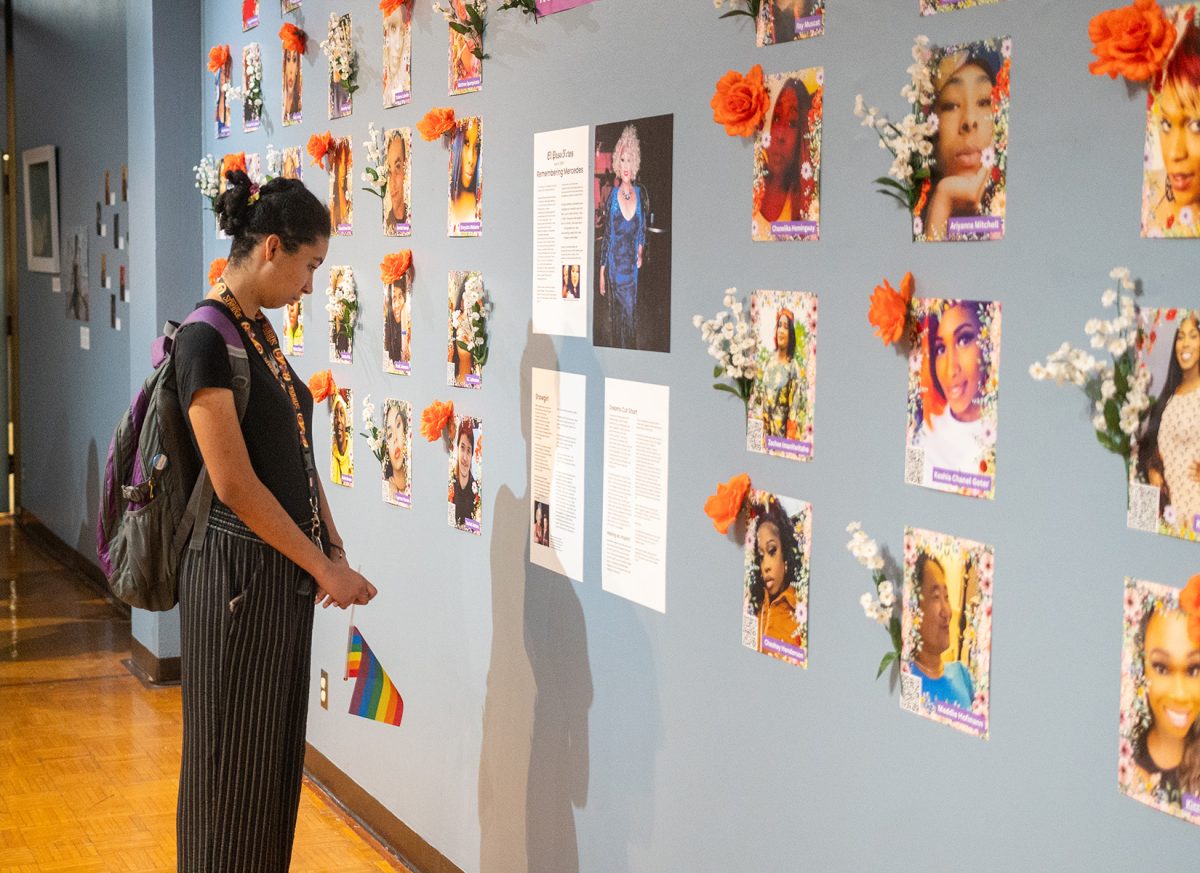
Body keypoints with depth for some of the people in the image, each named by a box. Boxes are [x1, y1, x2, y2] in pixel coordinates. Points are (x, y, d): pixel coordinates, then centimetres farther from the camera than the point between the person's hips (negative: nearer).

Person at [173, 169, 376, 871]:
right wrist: (326, 567, -14)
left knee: (279, 748, 17)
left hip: (286, 570, 9)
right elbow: (235, 484, -20)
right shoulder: (207, 339, -17)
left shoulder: (260, 330, 11)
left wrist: (333, 550, 4)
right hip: (240, 571, -9)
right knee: (236, 756, 5)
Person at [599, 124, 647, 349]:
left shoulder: (640, 194, 1)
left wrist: (641, 250, -6)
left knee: (630, 317, 3)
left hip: (633, 267, 1)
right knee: (618, 318, 0)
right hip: (615, 267, -1)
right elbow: (606, 236, 1)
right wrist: (602, 272, 0)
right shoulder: (612, 197, -3)